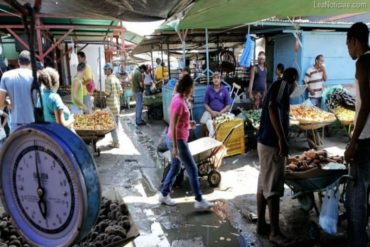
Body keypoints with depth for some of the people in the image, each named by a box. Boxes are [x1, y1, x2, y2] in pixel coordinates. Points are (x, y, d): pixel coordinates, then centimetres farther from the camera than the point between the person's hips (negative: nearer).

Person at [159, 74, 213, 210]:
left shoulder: (179, 98, 7)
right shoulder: (179, 102, -22)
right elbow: (173, 126, -24)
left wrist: (188, 123, 12)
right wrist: (175, 147, -24)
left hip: (176, 139, 10)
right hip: (178, 140, -10)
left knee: (175, 168, 19)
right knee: (192, 169, 0)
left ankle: (164, 195, 29)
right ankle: (199, 200, 11)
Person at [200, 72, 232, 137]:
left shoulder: (225, 90, 3)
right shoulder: (209, 89, 5)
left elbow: (228, 105, 3)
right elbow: (205, 104, 5)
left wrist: (220, 112, -12)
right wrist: (212, 112, -11)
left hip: (222, 112, 0)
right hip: (210, 111, 0)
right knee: (203, 121, -30)